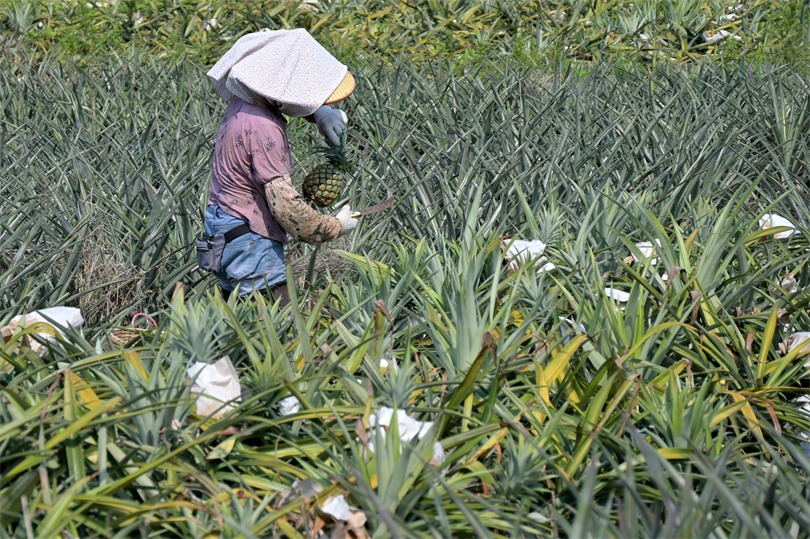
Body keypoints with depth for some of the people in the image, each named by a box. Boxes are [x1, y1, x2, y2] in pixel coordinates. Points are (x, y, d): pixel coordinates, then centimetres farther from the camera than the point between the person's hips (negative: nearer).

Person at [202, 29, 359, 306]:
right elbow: (285, 205, -24)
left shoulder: (245, 99, 3)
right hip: (249, 240, -10)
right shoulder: (262, 129, -24)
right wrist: (335, 226, -11)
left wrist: (321, 112, 6)